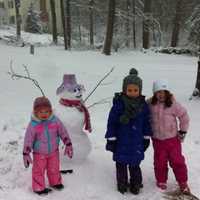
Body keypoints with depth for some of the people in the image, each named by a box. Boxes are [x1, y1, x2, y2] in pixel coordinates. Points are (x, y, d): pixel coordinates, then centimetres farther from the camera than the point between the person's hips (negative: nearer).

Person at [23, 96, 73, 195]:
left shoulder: (55, 121, -15)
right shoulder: (33, 125, -21)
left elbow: (63, 132, -5)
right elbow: (28, 140, -16)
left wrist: (68, 145, -4)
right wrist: (26, 154, -17)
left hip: (54, 151, 3)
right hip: (39, 154, -3)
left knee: (54, 169, 20)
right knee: (39, 171, 9)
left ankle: (55, 182, 43)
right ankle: (39, 188, 28)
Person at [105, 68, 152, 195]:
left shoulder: (143, 104, -3)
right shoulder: (119, 103, -12)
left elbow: (146, 122, 8)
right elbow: (112, 122, -8)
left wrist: (147, 137, 10)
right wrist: (111, 139, -6)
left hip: (136, 141, 2)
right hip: (121, 141, -1)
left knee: (135, 164, 11)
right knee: (121, 163, 12)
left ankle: (136, 184, 30)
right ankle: (122, 184, 30)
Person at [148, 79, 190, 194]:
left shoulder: (173, 104, -12)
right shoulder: (150, 105, -6)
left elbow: (184, 116, -2)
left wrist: (183, 131, 0)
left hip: (173, 138, -2)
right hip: (157, 139, 2)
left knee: (177, 161, 4)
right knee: (160, 162, 10)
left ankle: (183, 182, 22)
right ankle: (161, 181, 31)